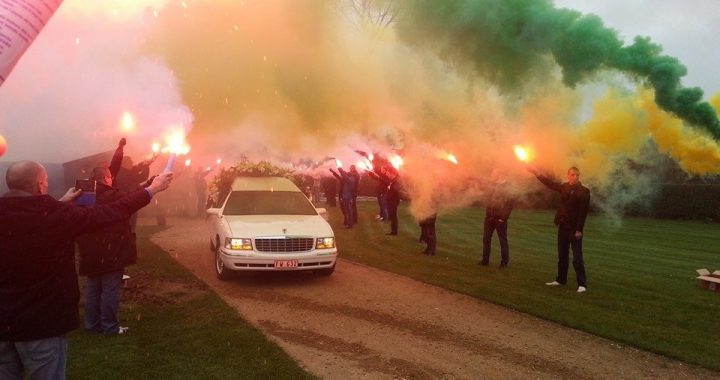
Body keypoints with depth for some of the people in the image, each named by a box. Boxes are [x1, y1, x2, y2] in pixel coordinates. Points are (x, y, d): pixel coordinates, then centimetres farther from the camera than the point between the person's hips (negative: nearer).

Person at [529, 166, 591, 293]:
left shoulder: (584, 191, -10)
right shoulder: (564, 187, 7)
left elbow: (583, 212, -14)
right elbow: (551, 183, 19)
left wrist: (579, 229, -18)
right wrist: (536, 173, 15)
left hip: (574, 229, -6)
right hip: (563, 227, 6)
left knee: (577, 258, -5)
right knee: (562, 256, 15)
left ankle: (582, 284, 1)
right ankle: (561, 279, 26)